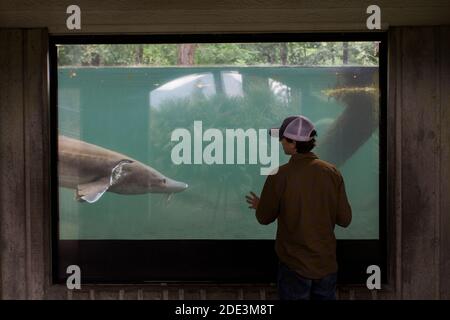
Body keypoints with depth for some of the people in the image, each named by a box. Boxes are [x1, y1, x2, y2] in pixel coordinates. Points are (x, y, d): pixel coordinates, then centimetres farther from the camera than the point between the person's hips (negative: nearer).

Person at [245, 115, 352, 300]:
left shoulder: (279, 175, -15)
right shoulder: (332, 172, -7)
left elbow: (264, 218, -4)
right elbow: (344, 219, -2)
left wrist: (259, 206, 18)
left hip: (294, 266, -3)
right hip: (327, 264, 3)